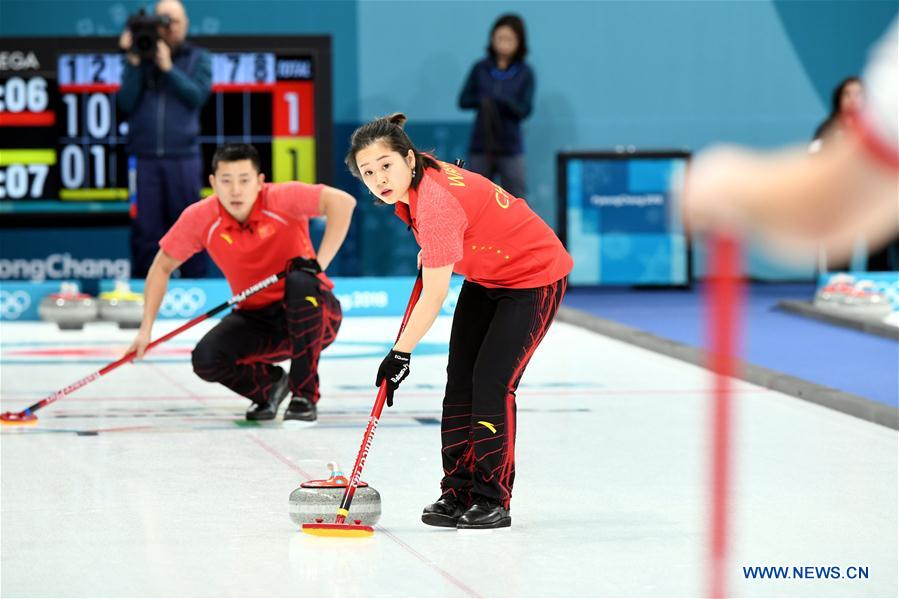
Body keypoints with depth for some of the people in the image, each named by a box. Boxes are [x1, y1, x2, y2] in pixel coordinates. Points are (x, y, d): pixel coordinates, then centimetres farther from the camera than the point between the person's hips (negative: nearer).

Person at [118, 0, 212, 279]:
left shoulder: (198, 59, 9)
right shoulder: (140, 58, 9)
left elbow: (197, 96, -6)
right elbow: (127, 103, 0)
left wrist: (168, 68, -13)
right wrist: (133, 64, -8)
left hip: (182, 156, -1)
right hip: (144, 158, 1)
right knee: (145, 229, 1)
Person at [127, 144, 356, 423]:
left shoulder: (280, 199, -22)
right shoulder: (199, 218, -11)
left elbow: (342, 201, -33)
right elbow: (162, 267, 3)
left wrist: (319, 262, -37)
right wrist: (146, 329, -2)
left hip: (311, 316, -3)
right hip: (256, 321, 3)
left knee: (300, 282, -36)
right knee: (206, 360, -23)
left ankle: (304, 397, -22)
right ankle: (270, 385, 11)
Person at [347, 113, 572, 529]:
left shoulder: (435, 203, -36)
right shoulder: (417, 181, -10)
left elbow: (435, 296, -33)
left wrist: (400, 354, -27)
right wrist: (430, 252, 14)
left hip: (535, 277, -9)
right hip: (485, 275, 9)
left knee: (491, 382, -14)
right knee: (460, 378, 4)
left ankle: (493, 500, -4)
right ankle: (458, 493, 10)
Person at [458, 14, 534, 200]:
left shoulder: (525, 73, -2)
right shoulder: (481, 68, 2)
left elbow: (524, 110, -8)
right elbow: (463, 100, 2)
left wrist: (501, 99, -24)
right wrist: (484, 100, -18)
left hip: (510, 148, -1)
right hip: (480, 146, 1)